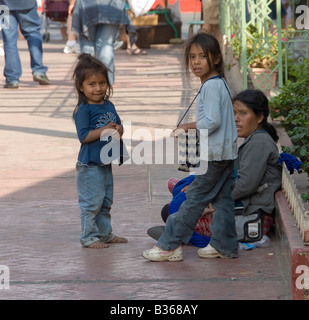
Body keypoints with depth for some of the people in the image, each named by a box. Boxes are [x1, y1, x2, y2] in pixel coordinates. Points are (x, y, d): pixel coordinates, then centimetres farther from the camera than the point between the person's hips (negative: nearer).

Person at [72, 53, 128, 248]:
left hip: (106, 162, 8)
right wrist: (104, 130, -23)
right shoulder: (83, 110, -13)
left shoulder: (109, 106, 9)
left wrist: (118, 130, -8)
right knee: (92, 203, -4)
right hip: (90, 164, -8)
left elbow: (119, 125, 16)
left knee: (106, 201, 17)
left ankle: (105, 233, 28)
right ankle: (89, 237, 4)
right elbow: (83, 135, -19)